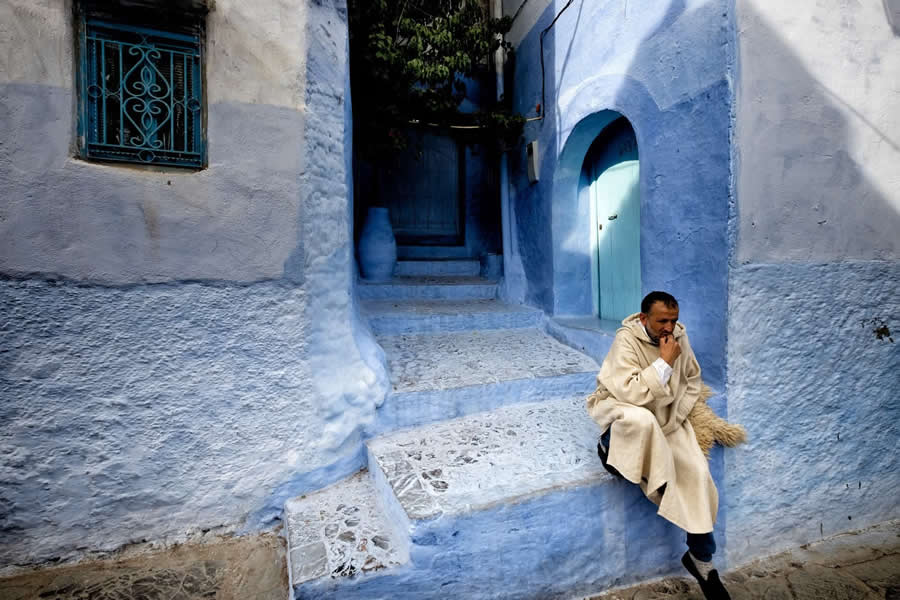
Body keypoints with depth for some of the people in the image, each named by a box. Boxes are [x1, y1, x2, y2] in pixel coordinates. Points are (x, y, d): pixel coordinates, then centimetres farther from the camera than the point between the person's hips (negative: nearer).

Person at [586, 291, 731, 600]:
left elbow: (693, 381, 8)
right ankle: (610, 446, -8)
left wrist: (674, 419, -3)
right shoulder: (626, 339, -23)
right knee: (641, 419, -42)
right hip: (622, 409, -6)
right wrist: (664, 362, -30)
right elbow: (630, 394, -31)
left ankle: (701, 557, 10)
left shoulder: (679, 335, -5)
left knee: (698, 473, -8)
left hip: (666, 416, 6)